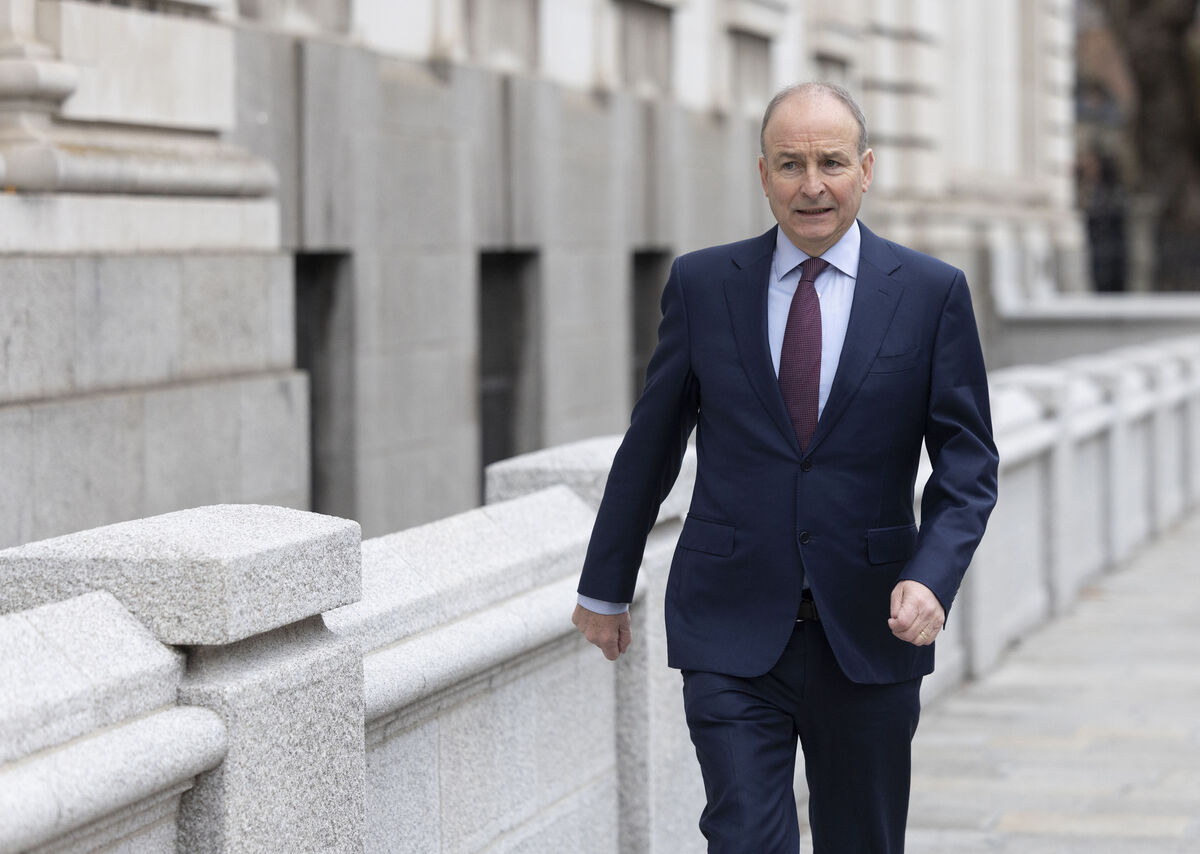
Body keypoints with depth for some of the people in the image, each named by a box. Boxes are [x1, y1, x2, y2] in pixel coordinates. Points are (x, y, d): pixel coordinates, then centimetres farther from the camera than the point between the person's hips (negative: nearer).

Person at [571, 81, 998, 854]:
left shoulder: (932, 293, 0)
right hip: (731, 631, 0)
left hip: (868, 634, 1)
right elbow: (649, 445, 11)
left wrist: (931, 579, -17)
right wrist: (605, 588, 16)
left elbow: (968, 464, 0)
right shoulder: (702, 284, 2)